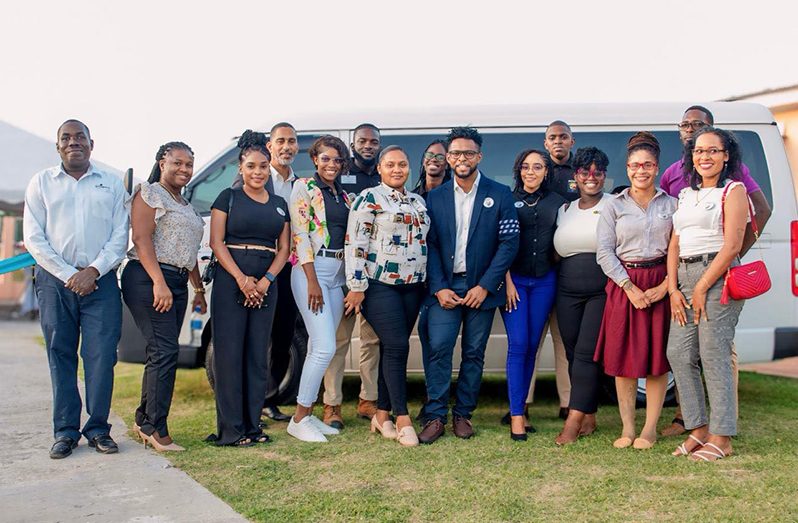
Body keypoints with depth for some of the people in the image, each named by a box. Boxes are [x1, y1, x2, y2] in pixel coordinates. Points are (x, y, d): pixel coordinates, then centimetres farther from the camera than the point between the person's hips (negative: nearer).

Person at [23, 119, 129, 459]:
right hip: (55, 281, 0)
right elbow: (33, 237, 3)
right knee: (60, 356, 3)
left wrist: (93, 271, -9)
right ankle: (65, 431, 10)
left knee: (101, 356, -4)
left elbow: (120, 236, 5)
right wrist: (68, 275, -7)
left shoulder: (112, 185, 11)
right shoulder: (41, 183, 10)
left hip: (100, 281, 0)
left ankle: (98, 429, 6)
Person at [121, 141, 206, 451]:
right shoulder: (149, 194, -1)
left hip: (176, 284, 8)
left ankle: (144, 421, 16)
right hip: (150, 280, -8)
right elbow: (142, 240, -13)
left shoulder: (185, 205, 24)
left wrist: (199, 289, 23)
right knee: (165, 351, -14)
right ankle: (155, 427, -9)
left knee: (161, 353, 7)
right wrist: (159, 282, -22)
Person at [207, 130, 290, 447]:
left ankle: (253, 425, 13)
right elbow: (216, 242, -5)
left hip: (266, 284, 4)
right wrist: (241, 279, -16)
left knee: (258, 355, 6)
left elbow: (283, 249, 10)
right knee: (229, 354, -5)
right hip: (230, 280, -4)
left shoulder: (279, 204, 15)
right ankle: (231, 430, 0)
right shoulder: (228, 197, 3)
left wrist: (265, 281, -7)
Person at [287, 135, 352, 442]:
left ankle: (308, 414, 16)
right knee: (325, 347, -13)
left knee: (318, 348, 9)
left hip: (338, 273, 7)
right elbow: (300, 234, -10)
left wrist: (351, 279, 9)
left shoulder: (343, 195, 17)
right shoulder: (304, 188, -2)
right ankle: (299, 419, -2)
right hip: (311, 270, -7)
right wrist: (312, 280, -16)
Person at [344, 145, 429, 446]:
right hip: (379, 286, -6)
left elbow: (425, 243, 21)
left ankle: (382, 415, 16)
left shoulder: (418, 202, 16)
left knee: (391, 349, 8)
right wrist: (357, 286, -14)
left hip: (412, 286, 6)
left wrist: (428, 284, 17)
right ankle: (402, 420, -3)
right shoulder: (369, 199, -4)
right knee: (397, 347, -10)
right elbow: (355, 244, -9)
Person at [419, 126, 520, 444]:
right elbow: (430, 246, 4)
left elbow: (509, 243, -4)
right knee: (438, 349, -7)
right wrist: (439, 288, -7)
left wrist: (484, 286, -10)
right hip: (444, 287, 1)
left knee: (474, 353, 5)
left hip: (481, 288, -1)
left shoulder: (500, 195, 0)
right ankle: (435, 416, 2)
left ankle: (462, 414, 18)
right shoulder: (436, 197, 7)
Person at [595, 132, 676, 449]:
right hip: (623, 286, 0)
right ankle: (627, 428, 12)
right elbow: (604, 251, -2)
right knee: (622, 357, 2)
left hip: (660, 285, 0)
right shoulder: (615, 206, 5)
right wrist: (630, 287, -10)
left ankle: (650, 429, 12)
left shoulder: (670, 205, 5)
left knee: (657, 356, 2)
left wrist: (665, 286, -11)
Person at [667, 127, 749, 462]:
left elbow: (732, 246, -10)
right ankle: (698, 429, 13)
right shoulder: (687, 194, 19)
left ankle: (721, 438, 1)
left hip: (717, 276, -7)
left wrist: (702, 288, -12)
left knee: (714, 356, -7)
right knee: (678, 353, 2)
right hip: (685, 278, 7)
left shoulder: (733, 190, -1)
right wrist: (673, 289, 2)